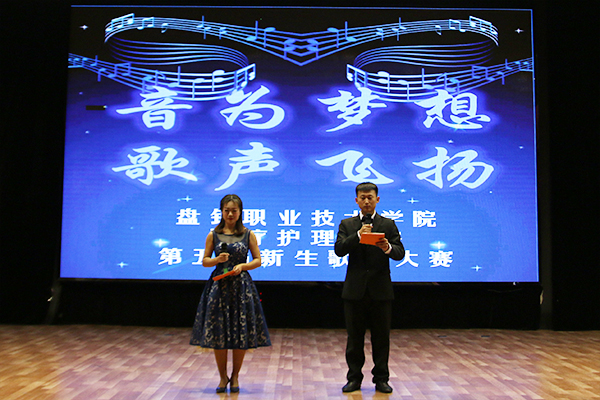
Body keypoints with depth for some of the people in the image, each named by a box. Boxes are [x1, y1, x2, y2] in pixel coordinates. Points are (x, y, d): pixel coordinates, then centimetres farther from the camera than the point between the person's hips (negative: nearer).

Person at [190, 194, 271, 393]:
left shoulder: (248, 234, 3)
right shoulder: (213, 235, 5)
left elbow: (257, 260, 5)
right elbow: (205, 261, 8)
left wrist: (242, 265, -13)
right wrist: (218, 260, -12)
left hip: (241, 286, 0)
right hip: (219, 286, 1)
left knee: (241, 334, 2)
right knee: (218, 333, 1)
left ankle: (235, 376, 19)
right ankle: (223, 377, 18)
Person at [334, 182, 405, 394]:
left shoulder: (388, 224, 6)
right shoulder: (347, 225, 8)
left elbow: (400, 253, -4)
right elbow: (339, 250, -7)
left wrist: (388, 248, -26)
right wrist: (358, 236, -22)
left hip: (380, 289, 0)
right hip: (355, 289, 0)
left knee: (381, 337, 6)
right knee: (354, 337, 7)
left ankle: (381, 379, 19)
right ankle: (354, 378, 19)